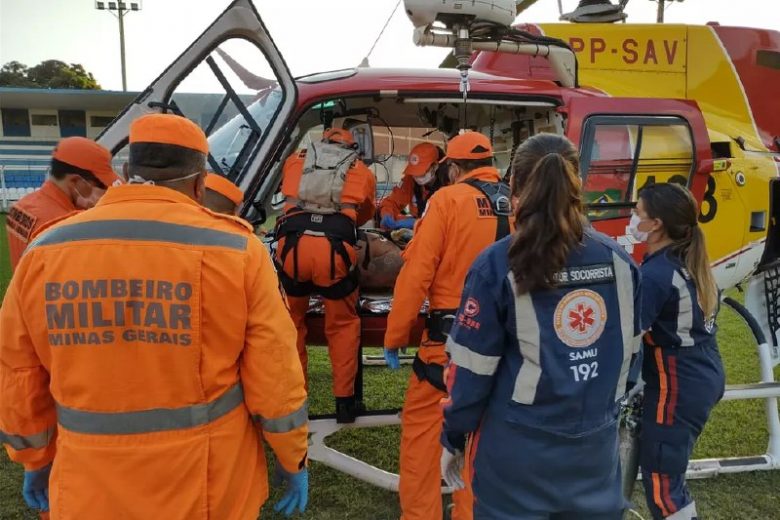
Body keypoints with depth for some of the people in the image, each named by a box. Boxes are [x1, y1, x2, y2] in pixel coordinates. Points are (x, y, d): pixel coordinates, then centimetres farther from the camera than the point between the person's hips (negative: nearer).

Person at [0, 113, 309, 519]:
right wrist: (293, 459, 4)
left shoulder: (45, 251, -3)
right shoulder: (235, 249, -13)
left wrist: (35, 459, 21)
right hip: (211, 486, -2)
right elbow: (274, 373, -10)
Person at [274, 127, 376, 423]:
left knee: (291, 321, 21)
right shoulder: (362, 171, 23)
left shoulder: (294, 161, 26)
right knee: (343, 324, 18)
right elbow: (366, 214, 39)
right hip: (335, 248, -1)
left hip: (292, 244, 1)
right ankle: (344, 401, 21)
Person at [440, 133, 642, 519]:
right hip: (596, 444, 4)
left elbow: (472, 368, -12)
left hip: (518, 450, -3)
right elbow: (628, 352, 8)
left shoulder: (498, 266, -15)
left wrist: (452, 438, 2)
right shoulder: (619, 261, -2)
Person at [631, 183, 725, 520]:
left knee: (659, 480, 5)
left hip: (677, 389, -9)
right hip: (705, 378, 9)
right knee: (669, 471, 23)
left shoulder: (655, 274, -23)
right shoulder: (690, 261, 5)